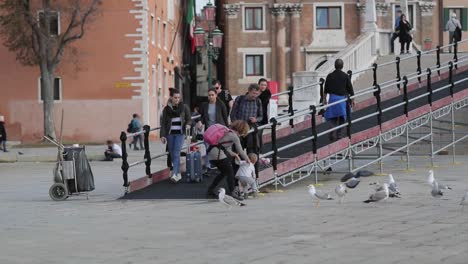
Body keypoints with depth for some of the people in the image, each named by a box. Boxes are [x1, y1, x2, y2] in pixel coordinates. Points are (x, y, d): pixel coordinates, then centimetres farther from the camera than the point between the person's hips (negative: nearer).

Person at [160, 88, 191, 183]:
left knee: (176, 154, -13)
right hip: (170, 133, 3)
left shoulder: (184, 107, 3)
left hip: (179, 133, -3)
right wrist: (163, 135, -3)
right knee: (172, 154, 6)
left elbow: (189, 119, 9)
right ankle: (178, 173, 17)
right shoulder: (166, 109, 5)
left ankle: (174, 174, -19)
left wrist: (188, 124, -13)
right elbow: (163, 123, 5)